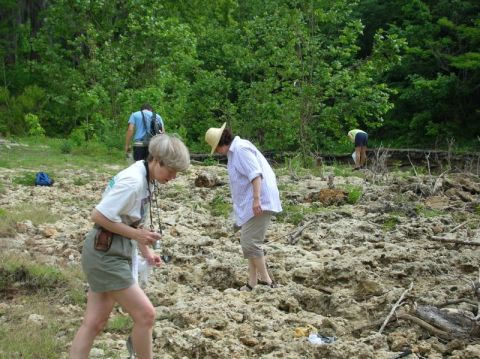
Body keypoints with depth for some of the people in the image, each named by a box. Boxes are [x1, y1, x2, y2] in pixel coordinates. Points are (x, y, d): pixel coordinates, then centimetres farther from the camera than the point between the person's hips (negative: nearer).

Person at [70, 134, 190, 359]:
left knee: (95, 322, 10)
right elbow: (98, 215, -22)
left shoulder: (144, 179, 8)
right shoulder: (133, 181, -21)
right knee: (145, 314, -3)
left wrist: (146, 252, 11)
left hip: (110, 253, 10)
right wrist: (136, 234, -19)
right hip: (105, 254, -10)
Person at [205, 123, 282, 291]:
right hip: (249, 204, 11)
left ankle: (266, 280, -4)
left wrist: (256, 199, -31)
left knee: (250, 242, -11)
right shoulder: (235, 150, 17)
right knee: (248, 241, 14)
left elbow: (255, 174, -24)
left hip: (259, 202, -11)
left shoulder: (241, 149, -14)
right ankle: (252, 282, 20)